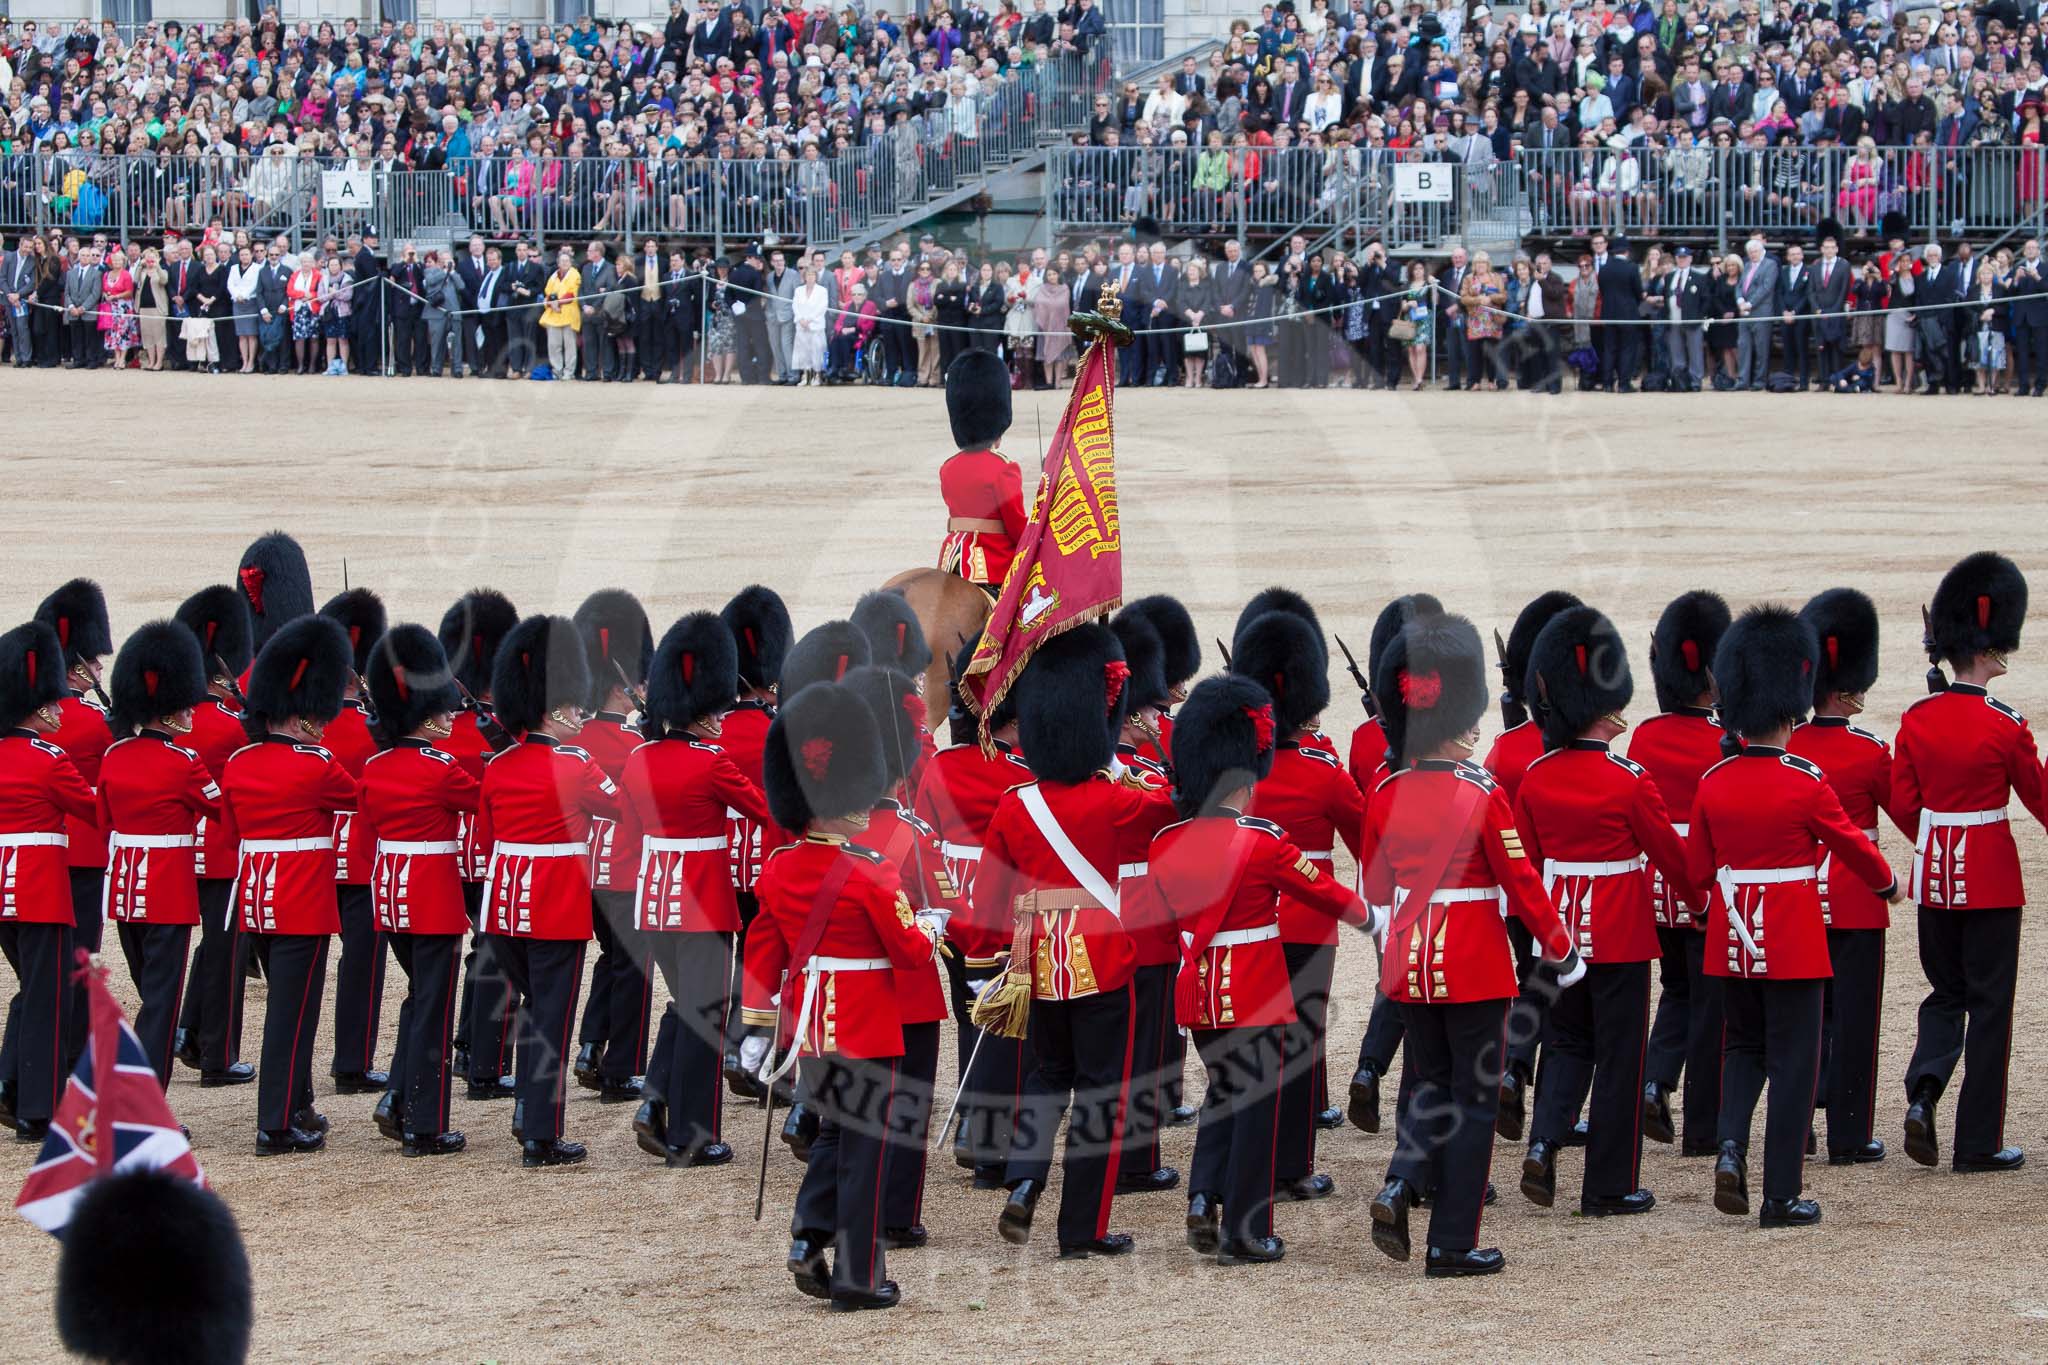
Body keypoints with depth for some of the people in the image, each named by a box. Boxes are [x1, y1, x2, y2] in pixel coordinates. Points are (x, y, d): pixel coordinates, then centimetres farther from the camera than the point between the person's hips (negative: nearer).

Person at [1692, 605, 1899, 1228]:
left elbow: (1698, 869, 6)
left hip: (1731, 941, 4)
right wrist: (1888, 884, 20)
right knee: (1792, 1061, 3)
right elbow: (1853, 845, -1)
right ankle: (1782, 1196, 5)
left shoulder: (1713, 782, -2)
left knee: (1743, 1047, 21)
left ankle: (1730, 1146, -3)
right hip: (1794, 943, -4)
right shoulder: (1806, 783, -14)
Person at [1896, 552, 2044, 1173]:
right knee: (1989, 1005, 4)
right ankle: (1979, 1143, 6)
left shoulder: (1916, 720, -1)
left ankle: (1922, 1092, -7)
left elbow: (1902, 803, 5)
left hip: (1934, 869, 5)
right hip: (1991, 876, -5)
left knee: (1945, 992, 19)